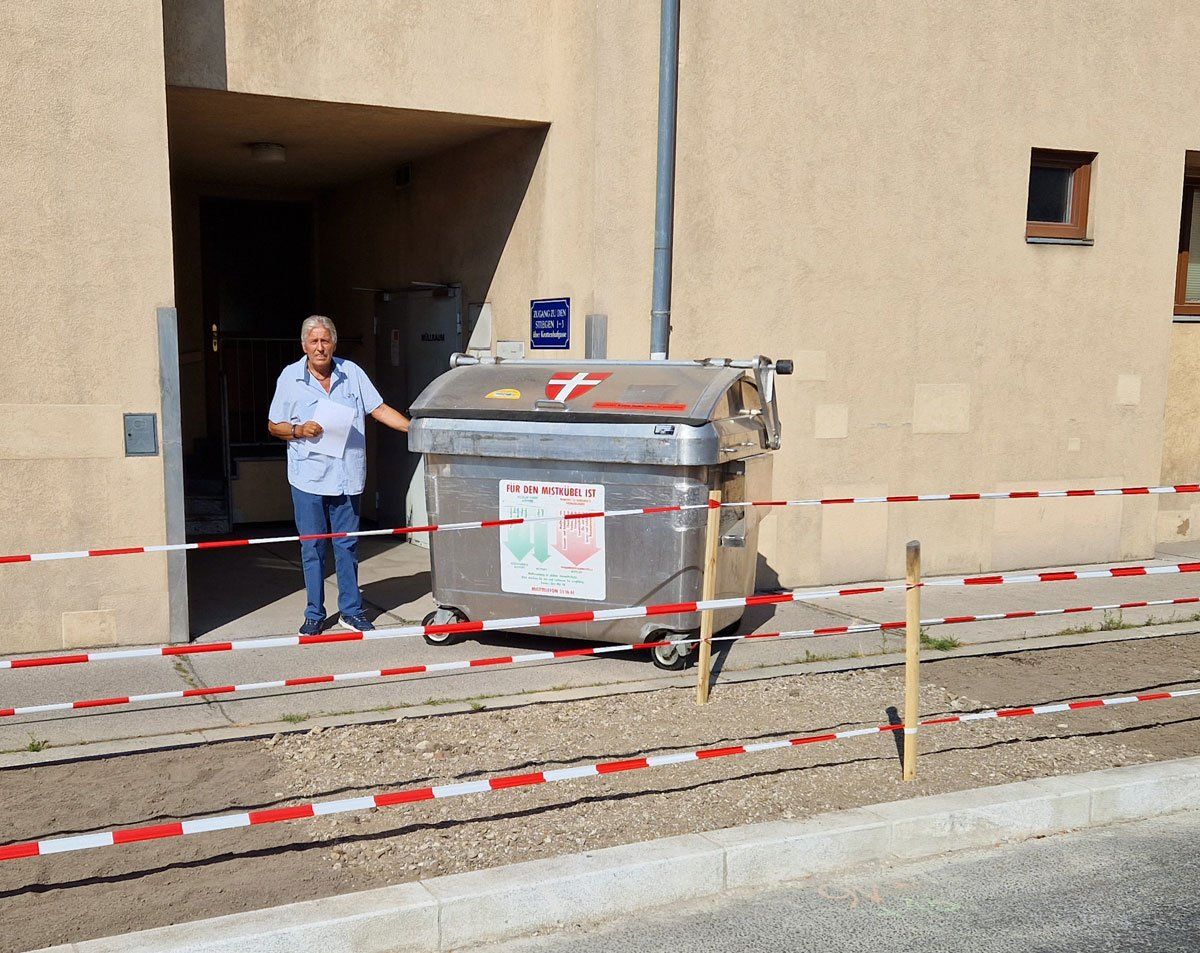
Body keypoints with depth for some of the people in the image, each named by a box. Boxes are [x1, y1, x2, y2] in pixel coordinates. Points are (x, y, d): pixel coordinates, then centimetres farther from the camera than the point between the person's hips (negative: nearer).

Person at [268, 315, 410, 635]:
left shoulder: (351, 372, 6)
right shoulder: (290, 377, 2)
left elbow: (379, 409, 6)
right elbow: (274, 425, 8)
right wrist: (299, 431, -12)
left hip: (347, 477, 1)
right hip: (309, 478, -1)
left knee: (347, 545, 8)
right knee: (312, 548, 4)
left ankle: (351, 610, 18)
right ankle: (315, 614, 16)